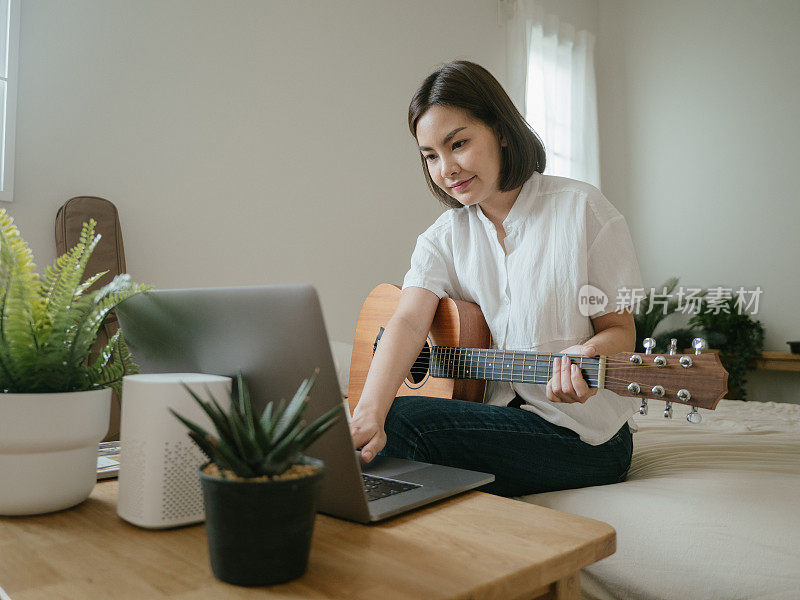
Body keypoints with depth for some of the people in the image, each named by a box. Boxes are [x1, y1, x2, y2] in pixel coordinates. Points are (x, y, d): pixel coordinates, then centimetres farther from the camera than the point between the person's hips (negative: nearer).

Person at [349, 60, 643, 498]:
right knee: (383, 421, -23)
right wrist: (368, 415, -30)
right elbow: (408, 321, -13)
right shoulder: (444, 238, 5)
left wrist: (583, 356, -27)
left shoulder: (581, 209, -6)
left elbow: (619, 327, -2)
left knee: (401, 425, -24)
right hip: (491, 411, 4)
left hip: (581, 429, -4)